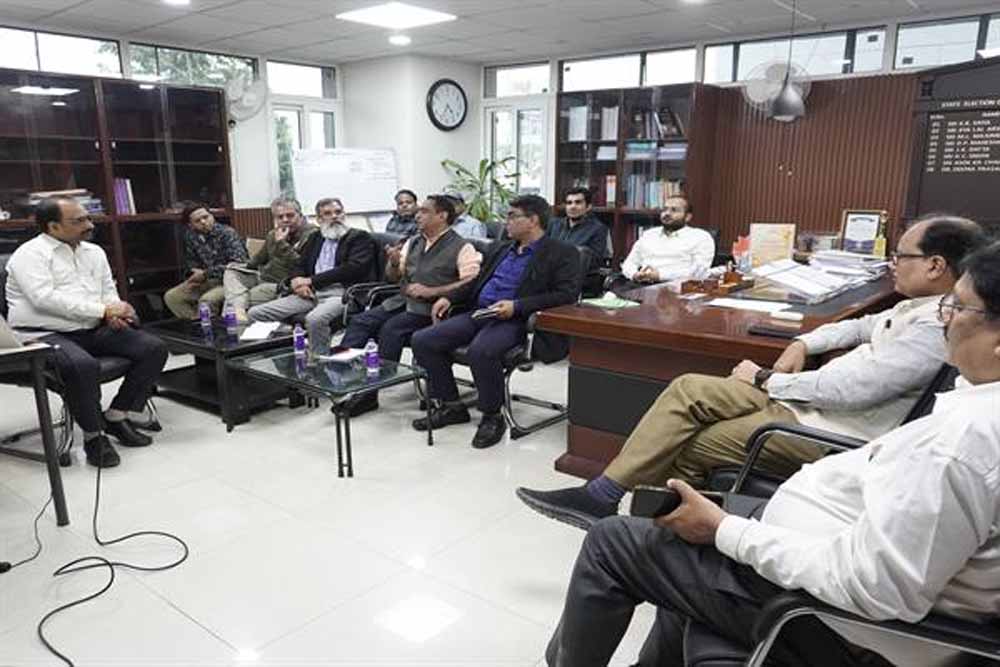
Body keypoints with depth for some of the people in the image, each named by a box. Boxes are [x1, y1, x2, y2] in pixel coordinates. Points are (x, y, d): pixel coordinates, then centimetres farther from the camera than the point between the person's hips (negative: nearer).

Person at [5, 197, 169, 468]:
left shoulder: (94, 252, 17)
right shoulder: (31, 254, -5)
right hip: (43, 334, -7)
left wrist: (115, 312, -7)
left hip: (93, 330, 7)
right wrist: (103, 310, -22)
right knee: (83, 365, -38)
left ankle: (117, 416, 0)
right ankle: (94, 435, -15)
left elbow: (108, 290, 18)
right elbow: (44, 298, -19)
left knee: (154, 348, -10)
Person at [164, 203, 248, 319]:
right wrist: (195, 276, -4)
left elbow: (239, 263, -27)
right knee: (170, 297, -3)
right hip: (207, 281, 7)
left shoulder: (227, 233, -15)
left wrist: (205, 274, -21)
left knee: (206, 300, -32)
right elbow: (191, 263, 19)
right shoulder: (190, 236, 4)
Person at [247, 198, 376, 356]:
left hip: (341, 292, -6)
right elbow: (299, 265, 23)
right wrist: (297, 281, -4)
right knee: (256, 313, -8)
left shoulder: (360, 237, 5)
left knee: (315, 318, -39)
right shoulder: (315, 238, 24)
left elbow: (353, 268, -10)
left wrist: (311, 280, -10)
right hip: (311, 293, 6)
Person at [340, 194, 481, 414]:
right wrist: (394, 262, 2)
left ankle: (369, 392, -21)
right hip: (402, 300, 7)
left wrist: (431, 291, -19)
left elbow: (471, 283, -16)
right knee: (359, 322, -13)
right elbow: (393, 277, 26)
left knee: (391, 328, -28)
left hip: (430, 307, -7)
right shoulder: (413, 242, 19)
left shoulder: (461, 248, -3)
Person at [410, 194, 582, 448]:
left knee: (481, 350, -37)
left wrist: (517, 306, -20)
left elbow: (567, 294, -12)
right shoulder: (500, 248, 22)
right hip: (477, 313, 7)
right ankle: (450, 406, 7)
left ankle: (492, 417, -13)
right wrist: (449, 298, 13)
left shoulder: (561, 253, 0)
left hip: (514, 321, -7)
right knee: (422, 340, -8)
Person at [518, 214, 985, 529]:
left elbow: (852, 389, -23)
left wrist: (764, 379, -12)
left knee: (689, 447, -12)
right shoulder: (919, 305, 12)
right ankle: (600, 496, -7)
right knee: (687, 390, -8)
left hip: (831, 431, -9)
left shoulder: (938, 327, -19)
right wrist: (804, 343, 10)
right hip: (814, 397, 9)